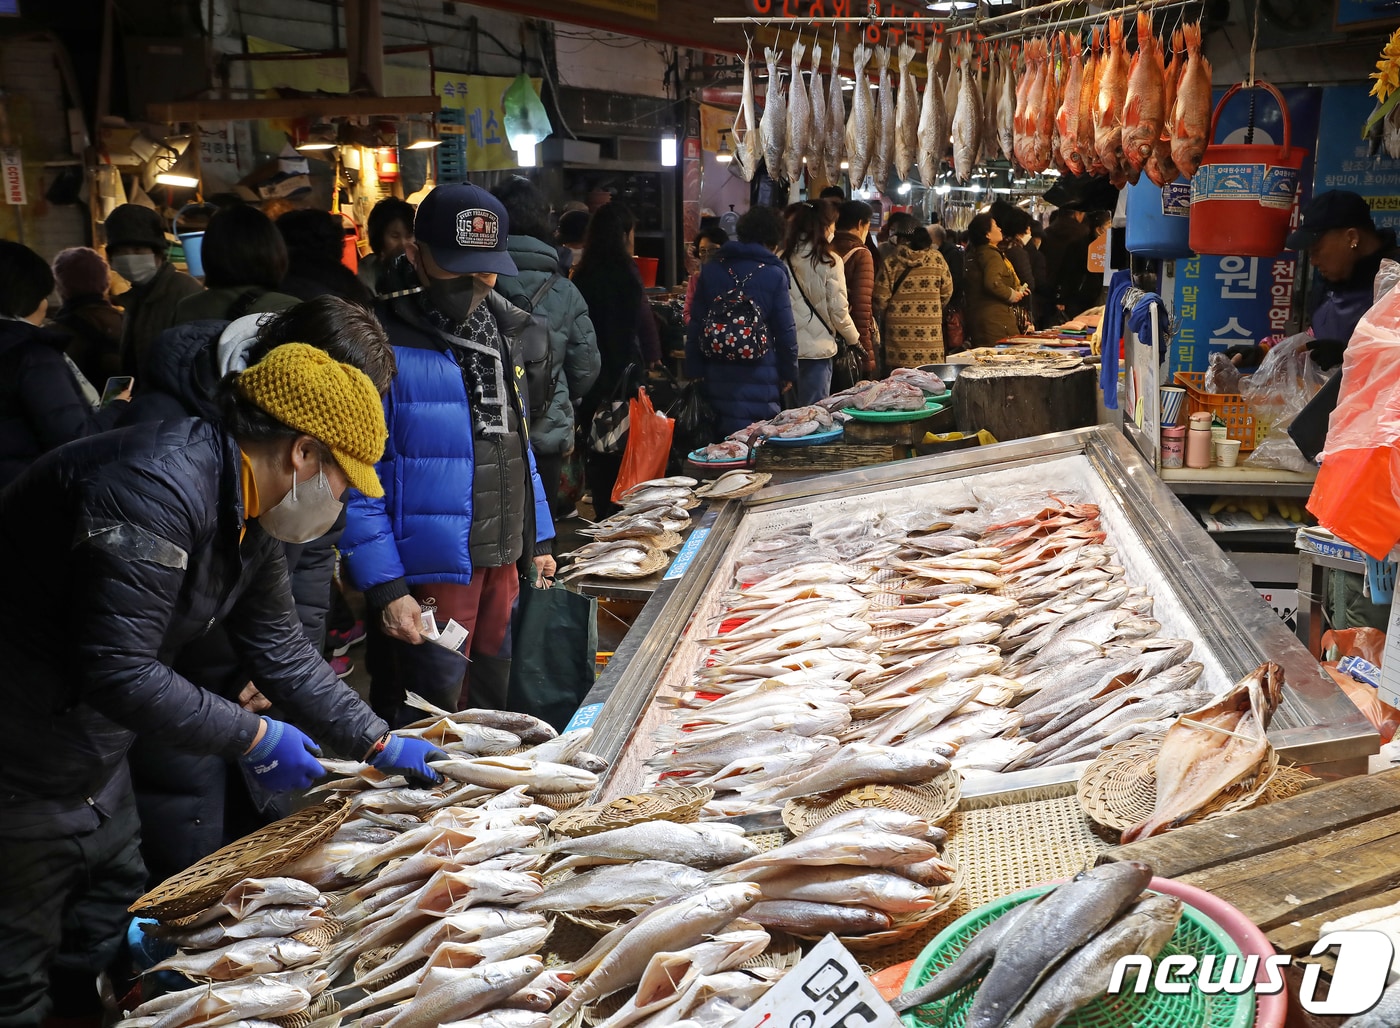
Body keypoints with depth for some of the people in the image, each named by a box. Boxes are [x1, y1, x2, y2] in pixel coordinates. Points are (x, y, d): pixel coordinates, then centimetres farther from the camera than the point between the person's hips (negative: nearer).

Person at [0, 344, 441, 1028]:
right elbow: (117, 670, -32)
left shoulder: (249, 516, 2)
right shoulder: (158, 489, -30)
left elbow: (282, 650, 12)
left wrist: (377, 745, 13)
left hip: (93, 753, 10)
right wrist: (251, 737, -22)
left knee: (115, 907, 21)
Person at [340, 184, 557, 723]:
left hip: (501, 560, 8)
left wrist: (536, 540, 18)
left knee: (491, 709, 19)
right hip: (427, 573, -7)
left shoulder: (495, 329, 10)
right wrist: (385, 588, -20)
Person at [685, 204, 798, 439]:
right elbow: (785, 331, -4)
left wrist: (695, 371, 12)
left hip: (717, 375, 4)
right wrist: (789, 374, 8)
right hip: (759, 376, -4)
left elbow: (696, 326, 7)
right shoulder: (774, 275, -6)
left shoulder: (711, 270, 6)